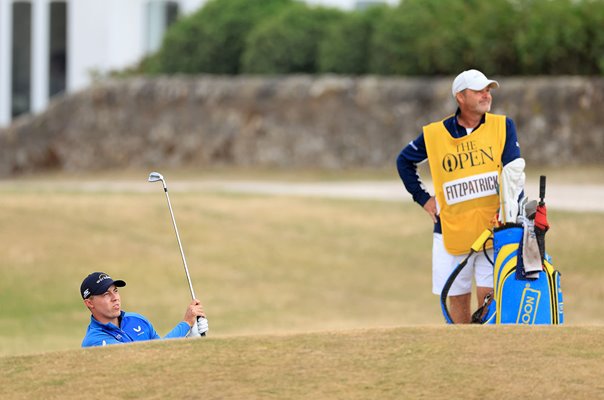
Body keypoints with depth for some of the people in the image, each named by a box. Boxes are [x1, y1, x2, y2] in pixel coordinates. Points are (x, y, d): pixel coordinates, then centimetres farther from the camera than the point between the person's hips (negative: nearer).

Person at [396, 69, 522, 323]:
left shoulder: (503, 127, 1)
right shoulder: (434, 134, 2)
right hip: (451, 233, 1)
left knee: (489, 295, -10)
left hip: (493, 229, -1)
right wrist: (423, 199, 10)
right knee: (458, 299, 7)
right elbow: (404, 161, 19)